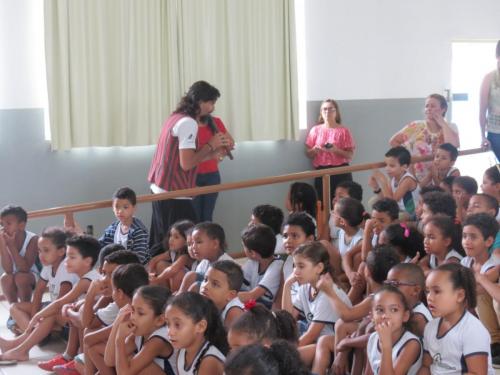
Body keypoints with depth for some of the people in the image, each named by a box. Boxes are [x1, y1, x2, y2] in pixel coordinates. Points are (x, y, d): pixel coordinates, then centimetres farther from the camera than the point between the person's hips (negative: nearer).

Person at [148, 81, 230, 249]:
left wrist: (216, 150, 10)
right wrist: (210, 145, -10)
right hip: (175, 195, -10)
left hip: (160, 189, 10)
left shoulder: (176, 118, 14)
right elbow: (186, 163, -21)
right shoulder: (188, 123, -15)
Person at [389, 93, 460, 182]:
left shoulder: (450, 128, -1)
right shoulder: (416, 126, -2)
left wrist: (443, 124, -14)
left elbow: (454, 145, -22)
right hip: (416, 177, 0)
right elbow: (393, 141, 0)